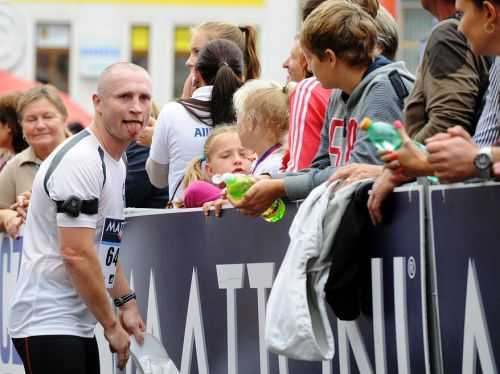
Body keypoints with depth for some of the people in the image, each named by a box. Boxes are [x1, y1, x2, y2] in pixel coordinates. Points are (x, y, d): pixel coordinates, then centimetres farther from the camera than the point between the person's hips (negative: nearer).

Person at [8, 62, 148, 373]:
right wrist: (111, 325, -13)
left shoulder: (116, 162, 15)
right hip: (48, 324, -10)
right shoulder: (81, 161, -16)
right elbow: (76, 254, -21)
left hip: (78, 323, 10)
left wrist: (127, 303, 15)